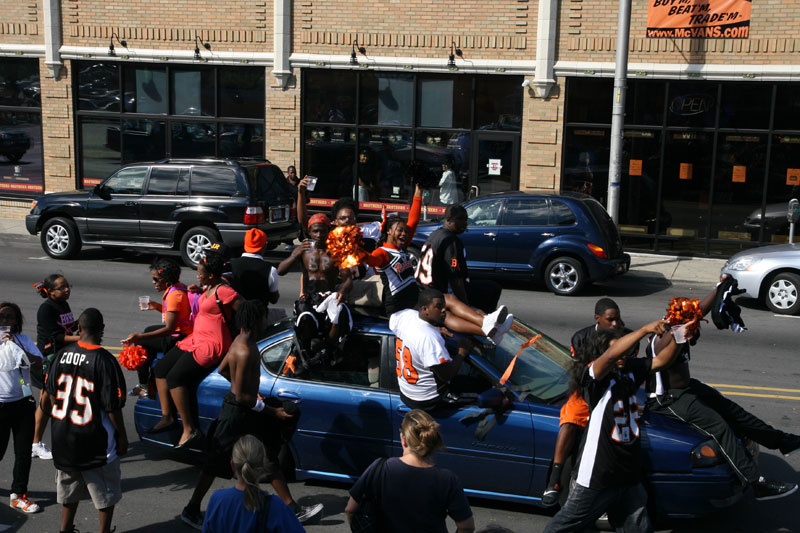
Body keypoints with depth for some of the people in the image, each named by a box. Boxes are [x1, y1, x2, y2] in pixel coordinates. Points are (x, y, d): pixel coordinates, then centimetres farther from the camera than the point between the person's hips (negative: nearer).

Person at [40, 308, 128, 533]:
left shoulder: (62, 355, -3)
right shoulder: (104, 360, -19)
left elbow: (46, 400, 6)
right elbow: (112, 407, -17)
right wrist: (122, 437, -5)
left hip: (63, 439, 6)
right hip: (95, 441, -6)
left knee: (69, 489, 24)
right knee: (106, 493, 11)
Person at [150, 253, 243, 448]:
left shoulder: (223, 291, -19)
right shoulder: (208, 288, 11)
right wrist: (196, 291, 18)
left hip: (212, 346, -11)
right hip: (196, 340, 11)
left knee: (175, 377, -19)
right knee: (161, 368, 7)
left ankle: (189, 429, -14)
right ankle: (167, 416, 12)